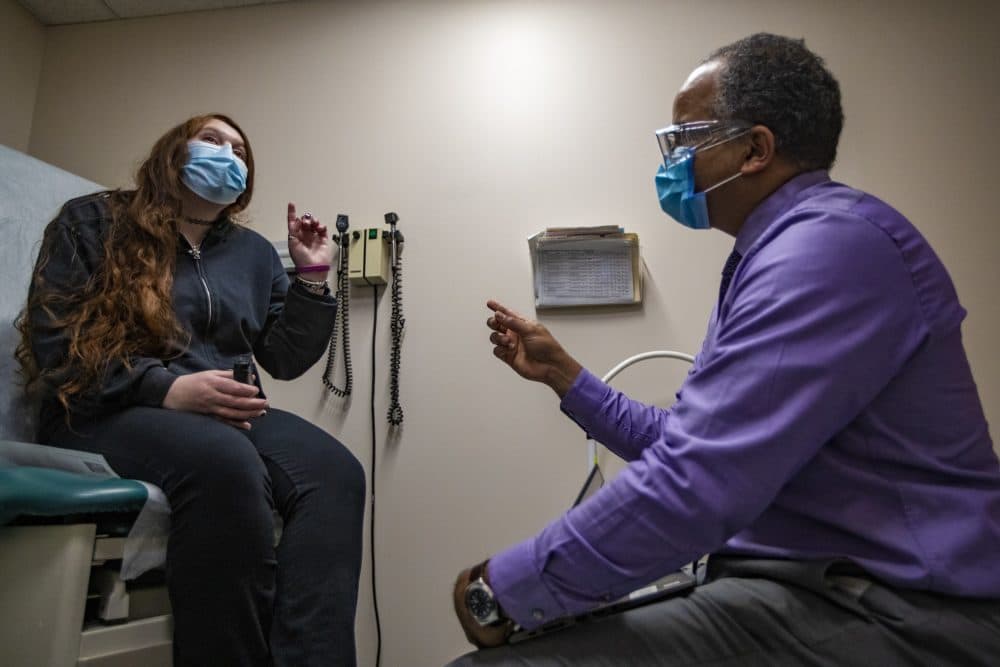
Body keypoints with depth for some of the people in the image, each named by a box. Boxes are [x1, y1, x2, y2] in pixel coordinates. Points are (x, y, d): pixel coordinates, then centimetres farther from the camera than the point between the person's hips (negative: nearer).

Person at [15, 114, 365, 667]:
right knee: (225, 462, -39)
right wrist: (166, 388, -20)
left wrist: (312, 278, 5)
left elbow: (285, 359, 15)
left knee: (334, 472, -29)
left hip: (229, 414, 4)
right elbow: (55, 341, -5)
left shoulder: (253, 253, 19)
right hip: (106, 413, -4)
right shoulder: (93, 222, 8)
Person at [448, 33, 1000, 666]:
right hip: (794, 579, 9)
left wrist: (501, 588, -16)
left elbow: (693, 484, -27)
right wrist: (562, 373, 14)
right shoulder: (780, 255, 15)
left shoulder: (831, 243, -18)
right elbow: (689, 445, 18)